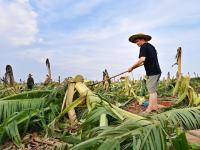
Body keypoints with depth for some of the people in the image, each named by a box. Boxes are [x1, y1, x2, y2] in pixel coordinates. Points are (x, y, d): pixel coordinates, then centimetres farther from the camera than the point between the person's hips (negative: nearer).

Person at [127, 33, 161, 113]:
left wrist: (132, 67, -16)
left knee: (151, 90, -7)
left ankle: (149, 110, -3)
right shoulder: (151, 46, 19)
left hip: (152, 72, -9)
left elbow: (142, 59, -22)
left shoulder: (144, 47, -9)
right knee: (153, 90, 15)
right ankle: (155, 106, 22)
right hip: (156, 71, 9)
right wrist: (136, 66, 25)